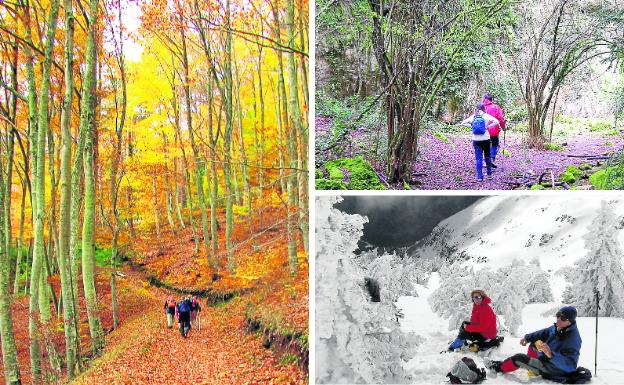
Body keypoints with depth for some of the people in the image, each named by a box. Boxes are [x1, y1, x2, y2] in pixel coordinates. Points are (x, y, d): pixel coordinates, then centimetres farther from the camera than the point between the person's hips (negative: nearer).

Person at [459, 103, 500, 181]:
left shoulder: (473, 117, 6)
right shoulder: (486, 116, -3)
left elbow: (463, 123, 10)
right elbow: (496, 122, -17)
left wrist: (471, 126, 5)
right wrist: (488, 126, -7)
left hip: (476, 140, 2)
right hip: (485, 139, -1)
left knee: (478, 158, 2)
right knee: (487, 157, 16)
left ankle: (479, 176, -2)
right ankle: (489, 174, 21)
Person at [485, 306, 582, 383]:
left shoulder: (573, 339, -32)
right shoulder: (558, 327, -8)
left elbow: (569, 364, -37)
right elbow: (544, 332, 9)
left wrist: (550, 354, -49)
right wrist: (527, 338, -1)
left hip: (554, 369, -9)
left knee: (518, 358, -9)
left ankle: (500, 368, 16)